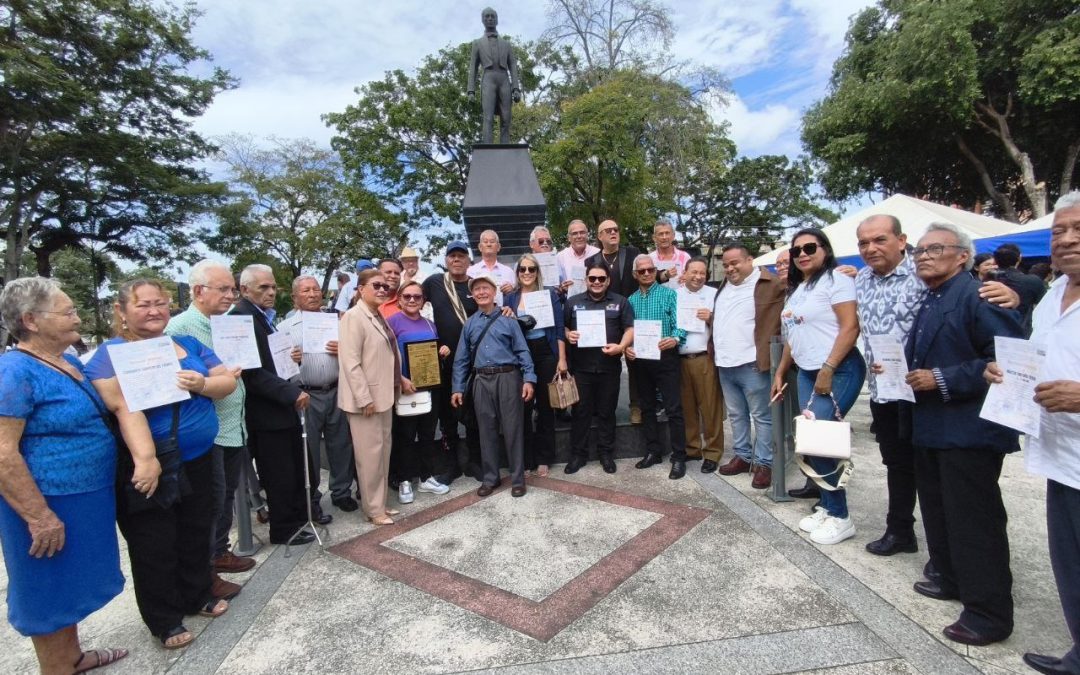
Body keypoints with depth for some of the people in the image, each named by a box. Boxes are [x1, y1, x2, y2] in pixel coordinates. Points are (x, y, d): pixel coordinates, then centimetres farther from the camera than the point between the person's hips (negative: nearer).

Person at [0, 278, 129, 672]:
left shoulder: (70, 362, 6)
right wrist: (39, 516, -22)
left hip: (85, 498, 9)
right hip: (51, 505, -9)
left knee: (71, 583, 23)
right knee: (52, 591, 9)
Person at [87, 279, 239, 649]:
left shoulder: (189, 344, 6)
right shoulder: (111, 354, -11)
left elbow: (229, 381, 3)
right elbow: (125, 408, -24)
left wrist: (203, 385, -20)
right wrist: (146, 459, -35)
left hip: (196, 461, 5)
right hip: (147, 468, -5)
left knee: (196, 534, 19)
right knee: (154, 546, 10)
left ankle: (198, 595, 39)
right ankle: (164, 620, 28)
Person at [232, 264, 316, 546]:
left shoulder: (266, 316, 12)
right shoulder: (240, 318, -18)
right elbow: (254, 373, -25)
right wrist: (293, 393, -25)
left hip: (284, 406, 9)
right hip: (266, 413, -9)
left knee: (296, 467, 21)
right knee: (279, 475, 5)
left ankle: (300, 514, 38)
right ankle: (284, 530, 22)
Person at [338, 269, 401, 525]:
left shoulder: (379, 317, 13)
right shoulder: (354, 317, -14)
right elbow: (350, 362, -20)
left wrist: (399, 380, 15)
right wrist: (365, 398, -21)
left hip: (383, 395, 9)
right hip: (366, 398, -9)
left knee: (383, 451, 15)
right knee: (370, 454, 1)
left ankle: (379, 503, 27)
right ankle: (374, 509, 14)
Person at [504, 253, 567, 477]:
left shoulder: (550, 294, 2)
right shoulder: (511, 297, 7)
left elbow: (559, 328, -1)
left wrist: (562, 358, -6)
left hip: (546, 353, -1)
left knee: (545, 406, 5)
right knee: (523, 407, 4)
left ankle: (543, 459, 18)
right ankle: (525, 459, 16)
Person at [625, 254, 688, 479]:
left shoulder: (669, 294, -1)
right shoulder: (630, 300, 11)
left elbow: (679, 323, -11)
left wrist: (675, 339, -31)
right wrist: (626, 347, -9)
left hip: (665, 357, -5)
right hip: (639, 360, 5)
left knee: (674, 409, -4)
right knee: (646, 408, 13)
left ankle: (678, 458, 5)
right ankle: (653, 452, 26)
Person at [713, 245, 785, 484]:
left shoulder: (770, 285, -8)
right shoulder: (723, 287, 17)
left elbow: (778, 321, -12)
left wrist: (769, 355, -17)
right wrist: (708, 317, 14)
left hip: (752, 363, -7)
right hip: (725, 364, 8)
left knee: (761, 416, 2)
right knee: (736, 415, 16)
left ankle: (764, 463, 11)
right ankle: (742, 456, 28)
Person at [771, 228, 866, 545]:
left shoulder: (835, 281, -7)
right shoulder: (796, 290, 18)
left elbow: (850, 327, -16)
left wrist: (828, 370, -20)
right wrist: (780, 372, 20)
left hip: (838, 371, -8)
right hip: (807, 373, 8)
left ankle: (840, 517, 6)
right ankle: (827, 506, 21)